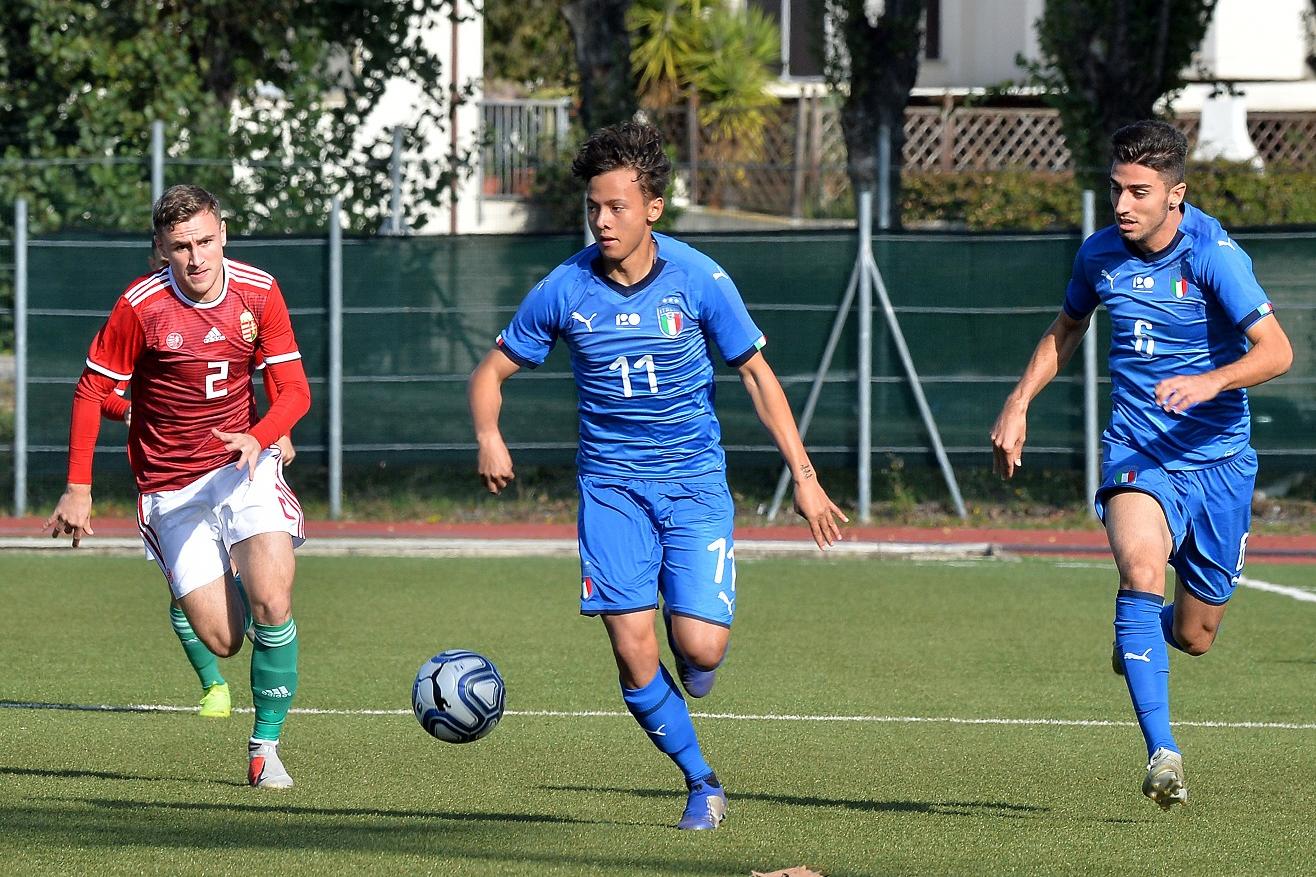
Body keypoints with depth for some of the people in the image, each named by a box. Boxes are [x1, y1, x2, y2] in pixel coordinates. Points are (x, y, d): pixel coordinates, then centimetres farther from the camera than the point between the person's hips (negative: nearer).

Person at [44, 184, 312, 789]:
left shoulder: (259, 292, -6)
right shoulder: (140, 306, -13)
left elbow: (294, 390, -3)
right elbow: (91, 392, -5)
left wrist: (257, 438, -23)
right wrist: (78, 489, -8)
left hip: (244, 465, 1)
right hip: (170, 487, -1)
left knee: (271, 604, -21)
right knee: (222, 640, -7)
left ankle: (266, 747, -5)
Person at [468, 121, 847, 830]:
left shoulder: (699, 279, -8)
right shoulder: (564, 289, -6)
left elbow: (755, 373, 1)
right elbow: (493, 370, 5)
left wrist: (803, 476, -3)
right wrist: (489, 438, -16)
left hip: (694, 479, -1)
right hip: (612, 484, 1)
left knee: (700, 647, -14)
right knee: (632, 651, -10)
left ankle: (688, 611, 25)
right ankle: (701, 783, 9)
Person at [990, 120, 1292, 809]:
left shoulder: (1213, 254, -14)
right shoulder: (1100, 255, 1)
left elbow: (1276, 350, -23)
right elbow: (1067, 328, 22)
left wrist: (1209, 383, -39)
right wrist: (1017, 404, 14)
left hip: (1216, 457, -1)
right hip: (1136, 452, 1)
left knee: (1193, 636, 7)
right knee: (1142, 570, -30)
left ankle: (1143, 634, 47)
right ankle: (1161, 753, -35)